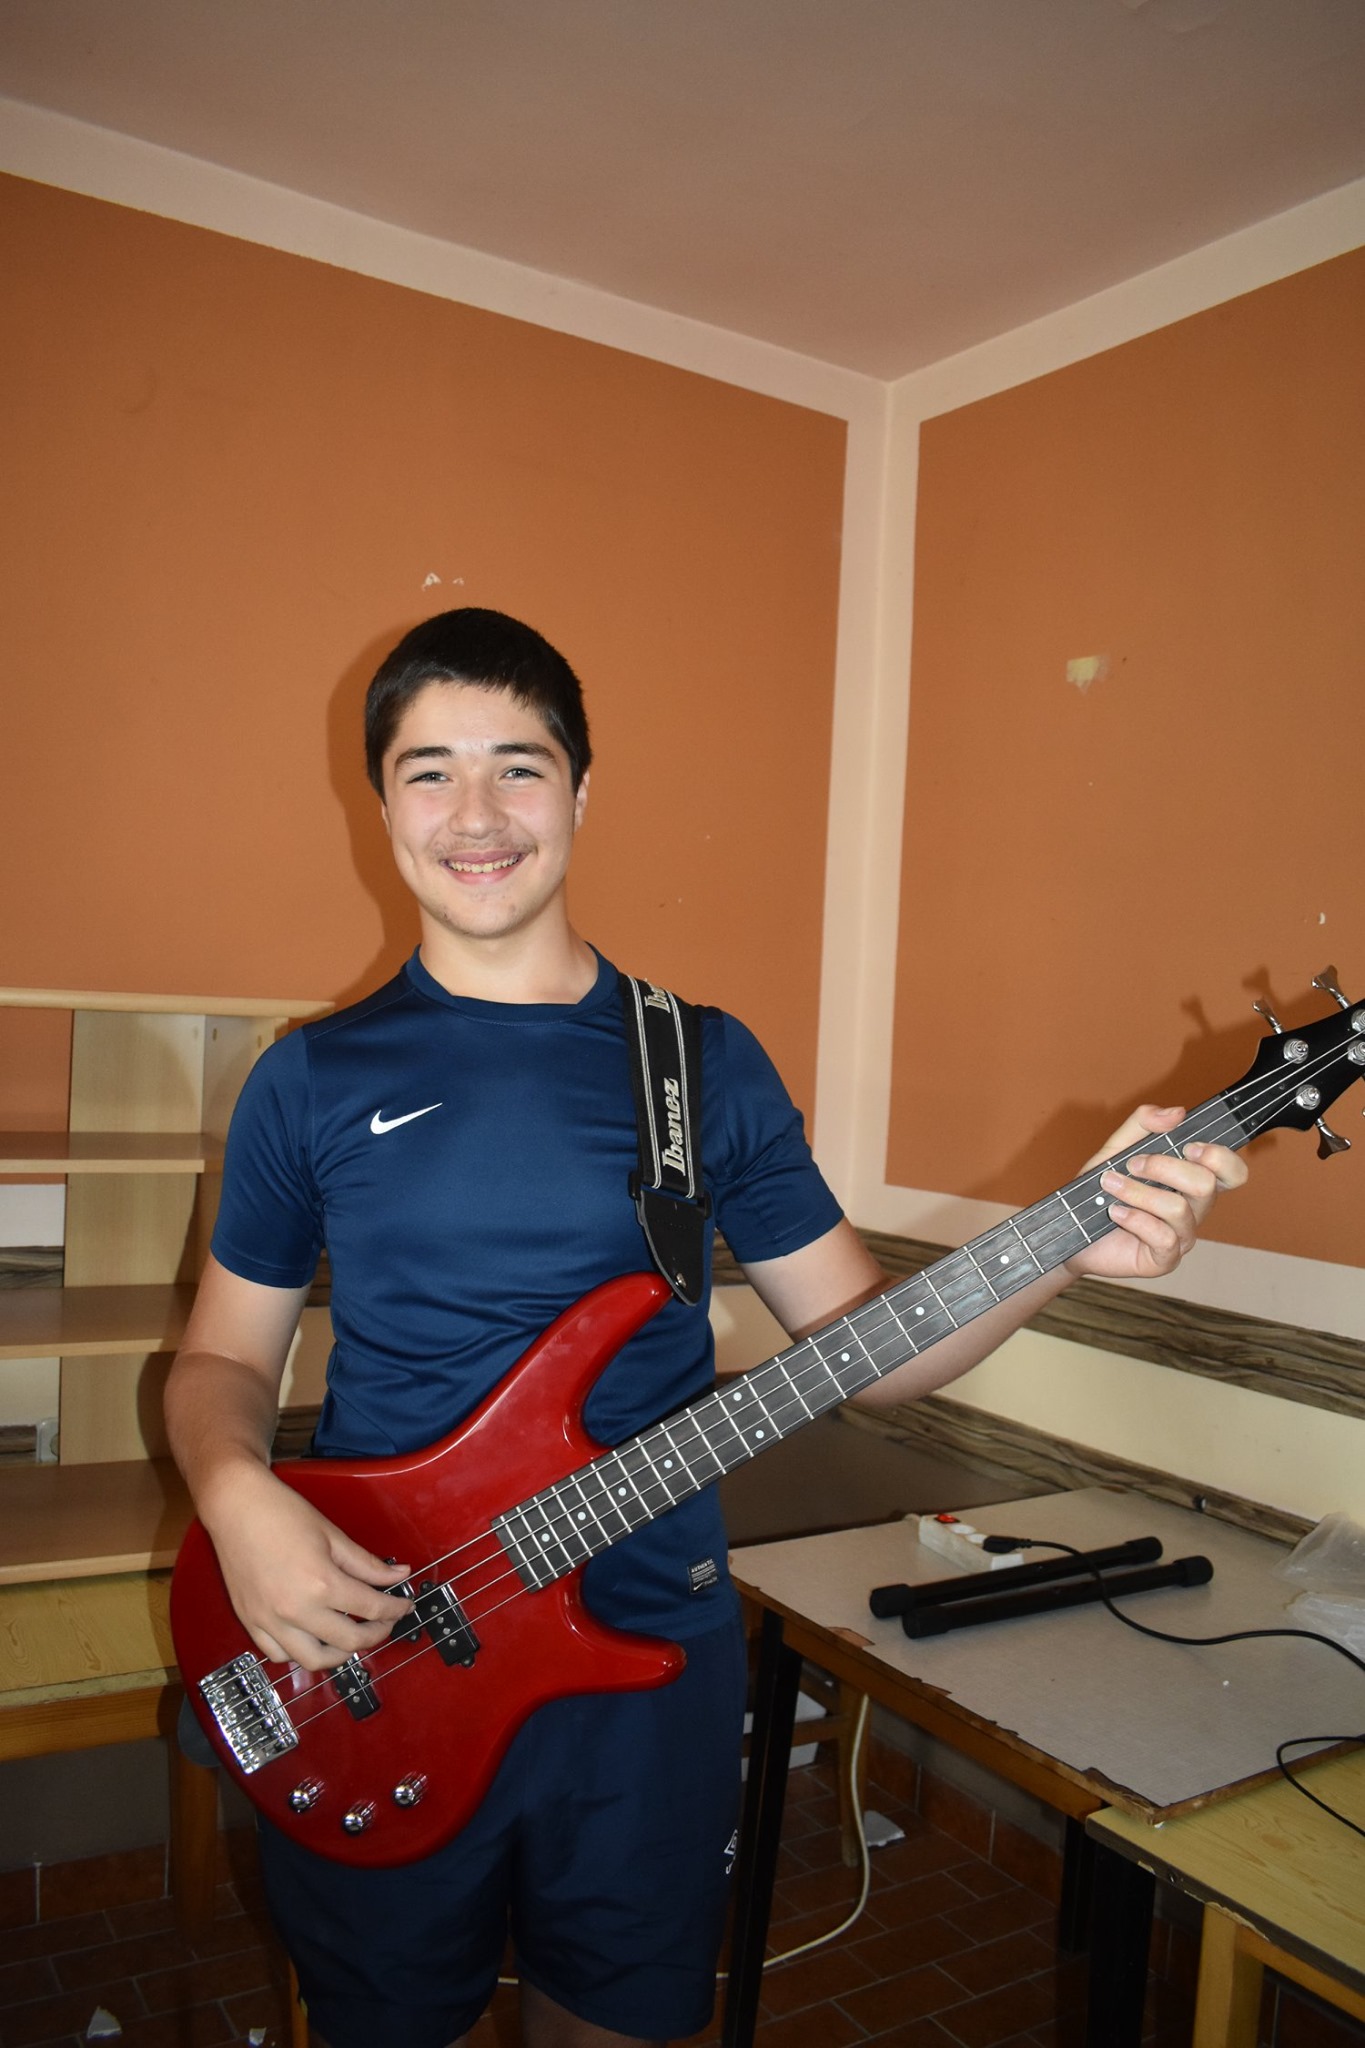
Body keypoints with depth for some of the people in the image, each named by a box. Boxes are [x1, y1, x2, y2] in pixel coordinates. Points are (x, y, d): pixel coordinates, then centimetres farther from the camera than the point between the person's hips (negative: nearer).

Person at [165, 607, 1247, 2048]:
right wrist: (239, 1501, -17)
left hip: (649, 1651, 1)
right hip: (362, 1656, 0)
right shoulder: (314, 1079, -3)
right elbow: (225, 1356, 4)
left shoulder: (705, 1063, -2)